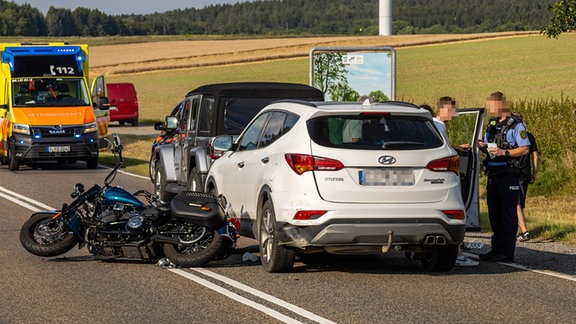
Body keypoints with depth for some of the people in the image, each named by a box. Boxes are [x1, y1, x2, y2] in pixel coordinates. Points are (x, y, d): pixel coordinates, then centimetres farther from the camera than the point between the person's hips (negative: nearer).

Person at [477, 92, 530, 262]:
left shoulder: (516, 125, -5)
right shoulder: (491, 125, 16)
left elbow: (525, 149, -10)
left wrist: (504, 152, -20)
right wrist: (483, 148, 1)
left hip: (509, 176, -7)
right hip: (493, 176, 7)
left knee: (508, 215, -6)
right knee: (494, 214, 10)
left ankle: (507, 252, -5)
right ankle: (496, 249, 17)